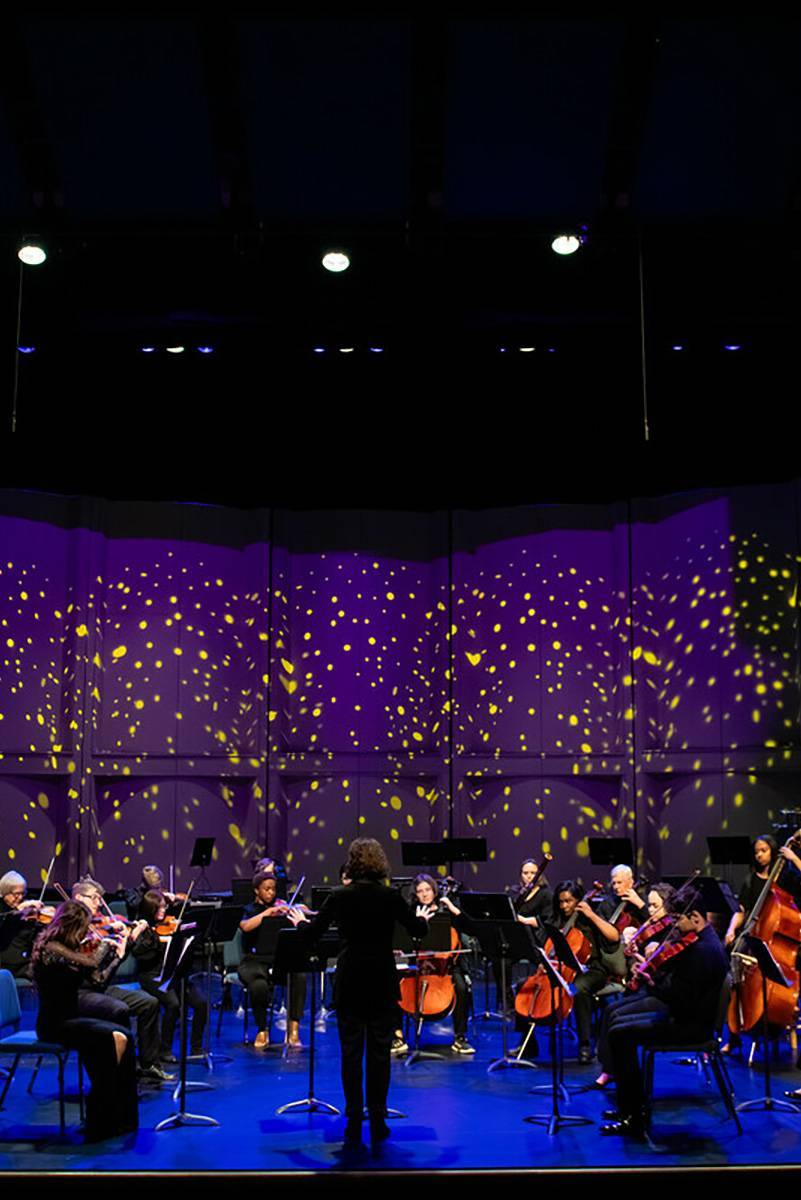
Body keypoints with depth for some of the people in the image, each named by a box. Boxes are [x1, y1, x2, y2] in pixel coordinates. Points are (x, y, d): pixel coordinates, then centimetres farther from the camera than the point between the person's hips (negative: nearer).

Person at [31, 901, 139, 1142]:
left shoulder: (67, 948, 9)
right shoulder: (50, 949, -18)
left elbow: (95, 979, 13)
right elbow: (92, 965, -30)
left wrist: (116, 955, 10)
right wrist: (105, 943, -13)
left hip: (71, 1019, 8)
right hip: (54, 1024, -8)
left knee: (124, 1036, -12)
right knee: (112, 1039, -24)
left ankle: (122, 1116, -6)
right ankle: (101, 1124, -12)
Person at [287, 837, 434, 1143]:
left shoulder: (339, 896, -6)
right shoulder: (390, 896, -6)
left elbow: (312, 935, -2)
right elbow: (419, 931, 4)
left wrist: (300, 921, 20)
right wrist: (422, 917, 26)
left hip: (350, 981, 0)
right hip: (383, 982, 0)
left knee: (351, 1052, 7)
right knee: (379, 1052, 7)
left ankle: (354, 1122, 8)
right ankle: (377, 1122, 10)